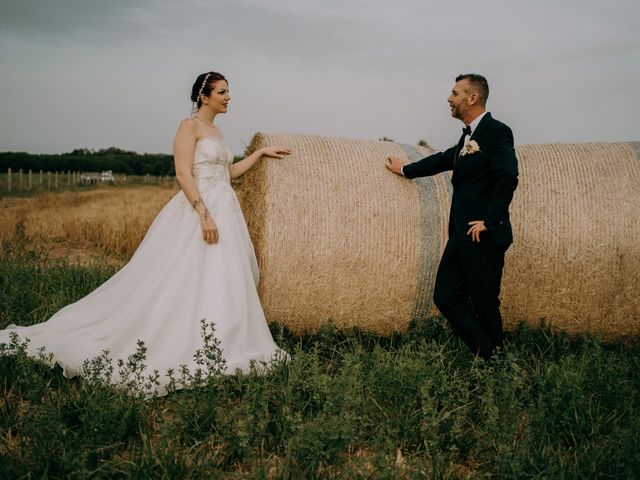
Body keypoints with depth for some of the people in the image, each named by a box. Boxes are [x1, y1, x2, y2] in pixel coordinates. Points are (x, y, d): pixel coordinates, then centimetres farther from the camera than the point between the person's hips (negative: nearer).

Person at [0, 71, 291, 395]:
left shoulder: (216, 131, 19)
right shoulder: (189, 126, -7)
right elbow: (183, 174, -16)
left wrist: (261, 152, 23)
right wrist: (205, 214, -24)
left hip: (225, 210, 9)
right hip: (199, 211, -9)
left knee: (224, 280, 8)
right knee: (190, 281, -10)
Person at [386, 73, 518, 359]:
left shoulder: (497, 132, -11)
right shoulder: (469, 135, 17)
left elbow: (508, 177, -22)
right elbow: (445, 159, 32)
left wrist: (489, 222, -19)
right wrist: (405, 170, 42)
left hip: (483, 236, -9)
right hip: (461, 234, 9)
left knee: (484, 303, 0)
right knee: (445, 297, 7)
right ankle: (486, 355, 16)